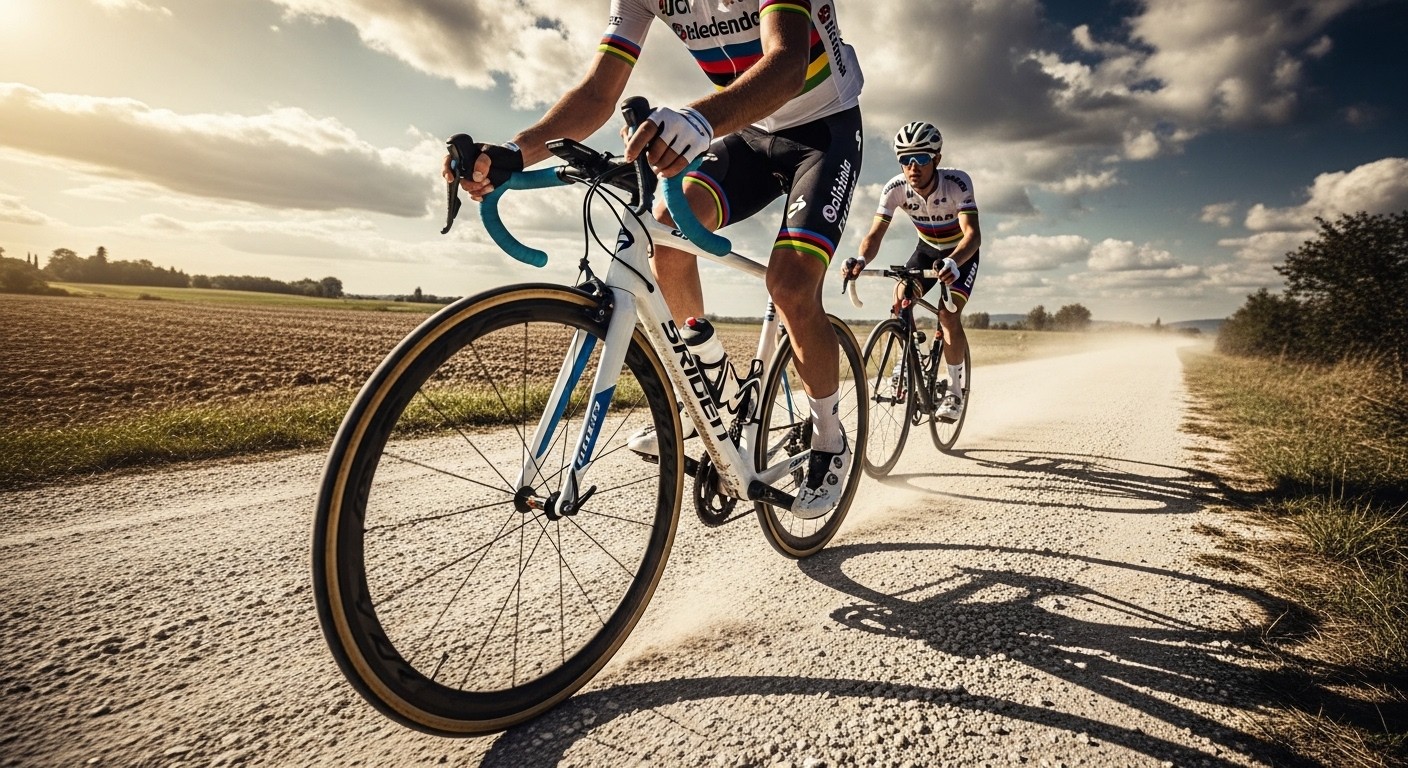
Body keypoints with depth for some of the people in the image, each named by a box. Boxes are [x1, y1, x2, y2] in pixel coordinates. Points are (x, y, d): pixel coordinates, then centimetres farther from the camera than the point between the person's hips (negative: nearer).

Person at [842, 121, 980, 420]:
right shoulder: (895, 188, -24)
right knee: (900, 298, -22)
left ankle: (955, 390, -4)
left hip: (961, 254, -3)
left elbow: (973, 233, -43)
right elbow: (875, 234, -31)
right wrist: (861, 260, -54)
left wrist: (953, 262, -64)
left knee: (948, 314, -21)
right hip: (927, 249, 3)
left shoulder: (957, 183, -32)